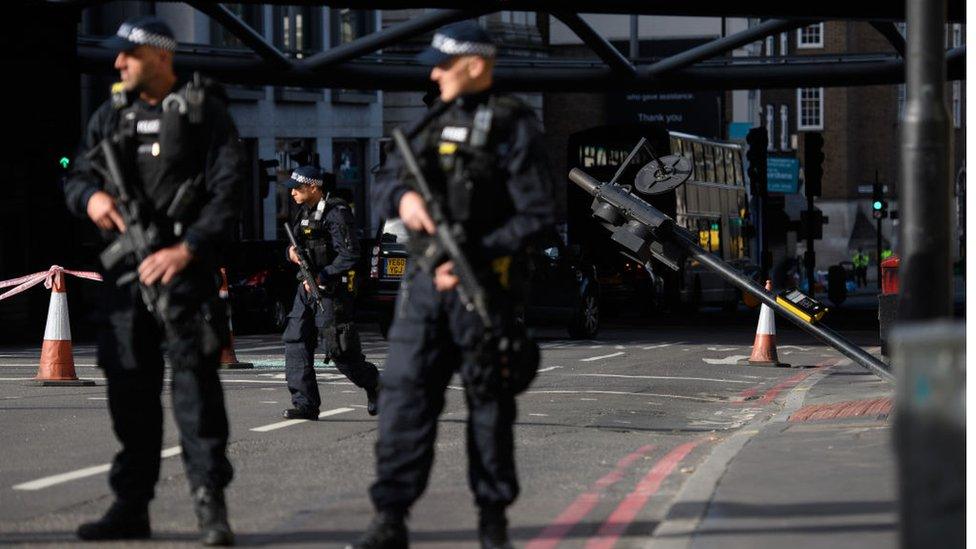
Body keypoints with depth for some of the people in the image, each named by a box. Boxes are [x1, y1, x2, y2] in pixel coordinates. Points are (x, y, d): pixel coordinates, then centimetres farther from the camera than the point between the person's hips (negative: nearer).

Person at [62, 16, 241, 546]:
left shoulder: (204, 111, -1)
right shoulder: (111, 114, 15)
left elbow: (227, 188, -7)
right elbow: (76, 175, 17)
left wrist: (188, 249, -17)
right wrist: (91, 196, -8)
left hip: (182, 265, -5)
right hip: (124, 268, 5)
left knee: (194, 378, -11)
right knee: (128, 384, 7)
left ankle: (210, 503, -10)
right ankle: (130, 505, 14)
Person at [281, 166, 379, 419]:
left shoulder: (336, 213, -14)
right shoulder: (306, 212, 13)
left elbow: (350, 255, -19)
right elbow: (297, 244, 23)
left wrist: (321, 277, -21)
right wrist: (292, 251, -1)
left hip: (330, 290, -8)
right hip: (307, 287, 9)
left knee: (340, 351, -3)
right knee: (296, 343, -2)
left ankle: (374, 384, 21)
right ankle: (305, 404, -2)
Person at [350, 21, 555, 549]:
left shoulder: (514, 127, -5)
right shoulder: (432, 123, 14)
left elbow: (536, 214, -10)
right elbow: (382, 183, 18)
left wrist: (475, 261, -17)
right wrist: (402, 196, -7)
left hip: (482, 284, -5)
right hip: (424, 282, 5)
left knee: (489, 401, 3)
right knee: (404, 395, -3)